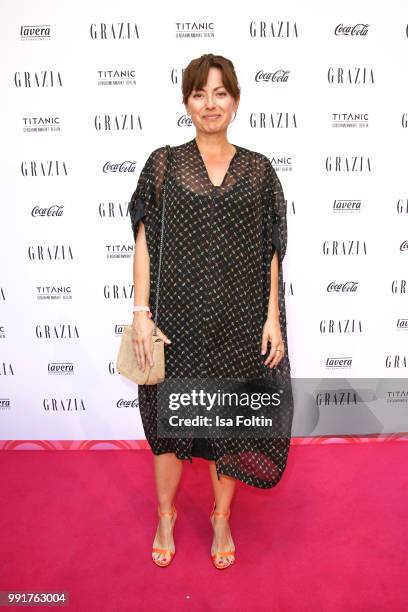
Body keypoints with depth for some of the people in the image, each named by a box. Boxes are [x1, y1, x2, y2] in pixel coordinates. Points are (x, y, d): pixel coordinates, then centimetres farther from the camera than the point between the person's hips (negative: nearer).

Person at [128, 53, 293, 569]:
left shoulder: (258, 170, 5)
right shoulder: (164, 164, 2)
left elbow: (271, 252, 4)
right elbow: (144, 242, -1)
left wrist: (273, 317, -2)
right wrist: (141, 313, -8)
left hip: (238, 319, 1)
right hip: (177, 317, 0)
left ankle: (222, 519, 36)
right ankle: (165, 515, 38)